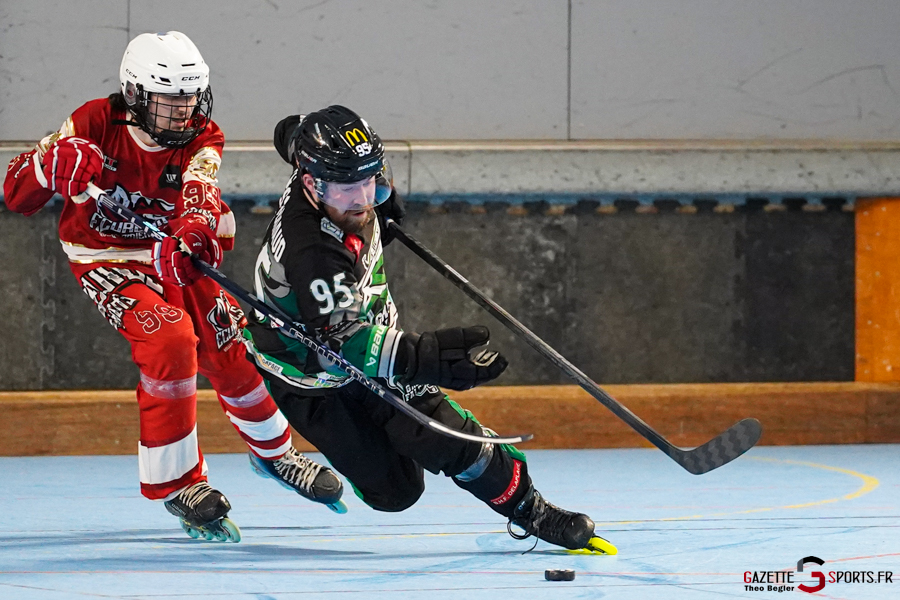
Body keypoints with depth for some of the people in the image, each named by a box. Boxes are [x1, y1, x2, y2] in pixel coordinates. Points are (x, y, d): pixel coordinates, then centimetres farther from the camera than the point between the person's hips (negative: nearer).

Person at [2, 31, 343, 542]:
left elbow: (199, 195, -36)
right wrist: (51, 165, -38)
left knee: (232, 348, 1)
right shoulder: (96, 125, -20)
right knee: (170, 340, -26)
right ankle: (175, 483, -14)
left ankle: (273, 450, 33)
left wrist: (193, 233, -59)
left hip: (172, 255, 4)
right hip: (106, 262, -4)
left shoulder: (203, 141, -14)